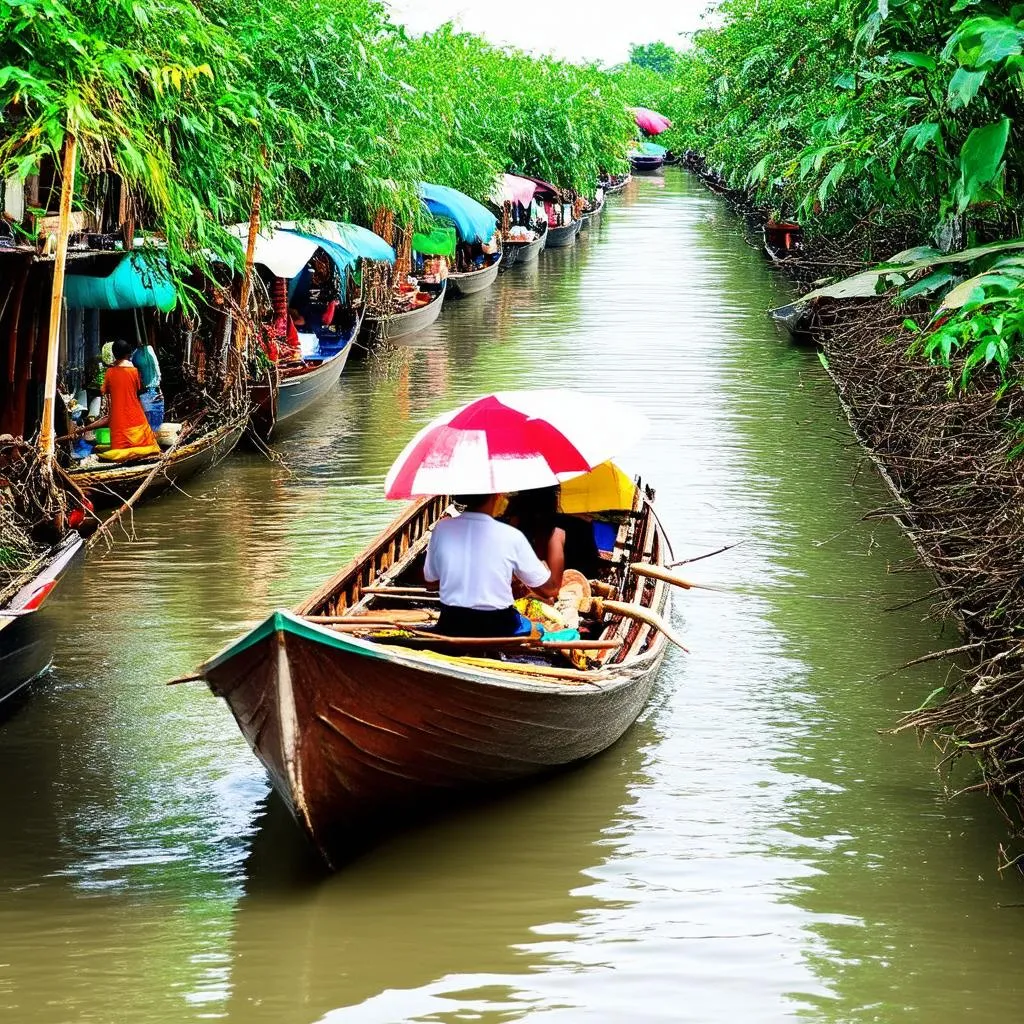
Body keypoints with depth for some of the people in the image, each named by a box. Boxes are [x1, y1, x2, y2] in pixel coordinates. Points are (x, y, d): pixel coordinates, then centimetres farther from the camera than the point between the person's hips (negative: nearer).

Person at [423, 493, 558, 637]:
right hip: (497, 630, -3)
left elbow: (430, 581, 5)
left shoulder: (442, 529, -9)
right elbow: (550, 590, -7)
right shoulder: (511, 537, -17)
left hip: (451, 627, 3)